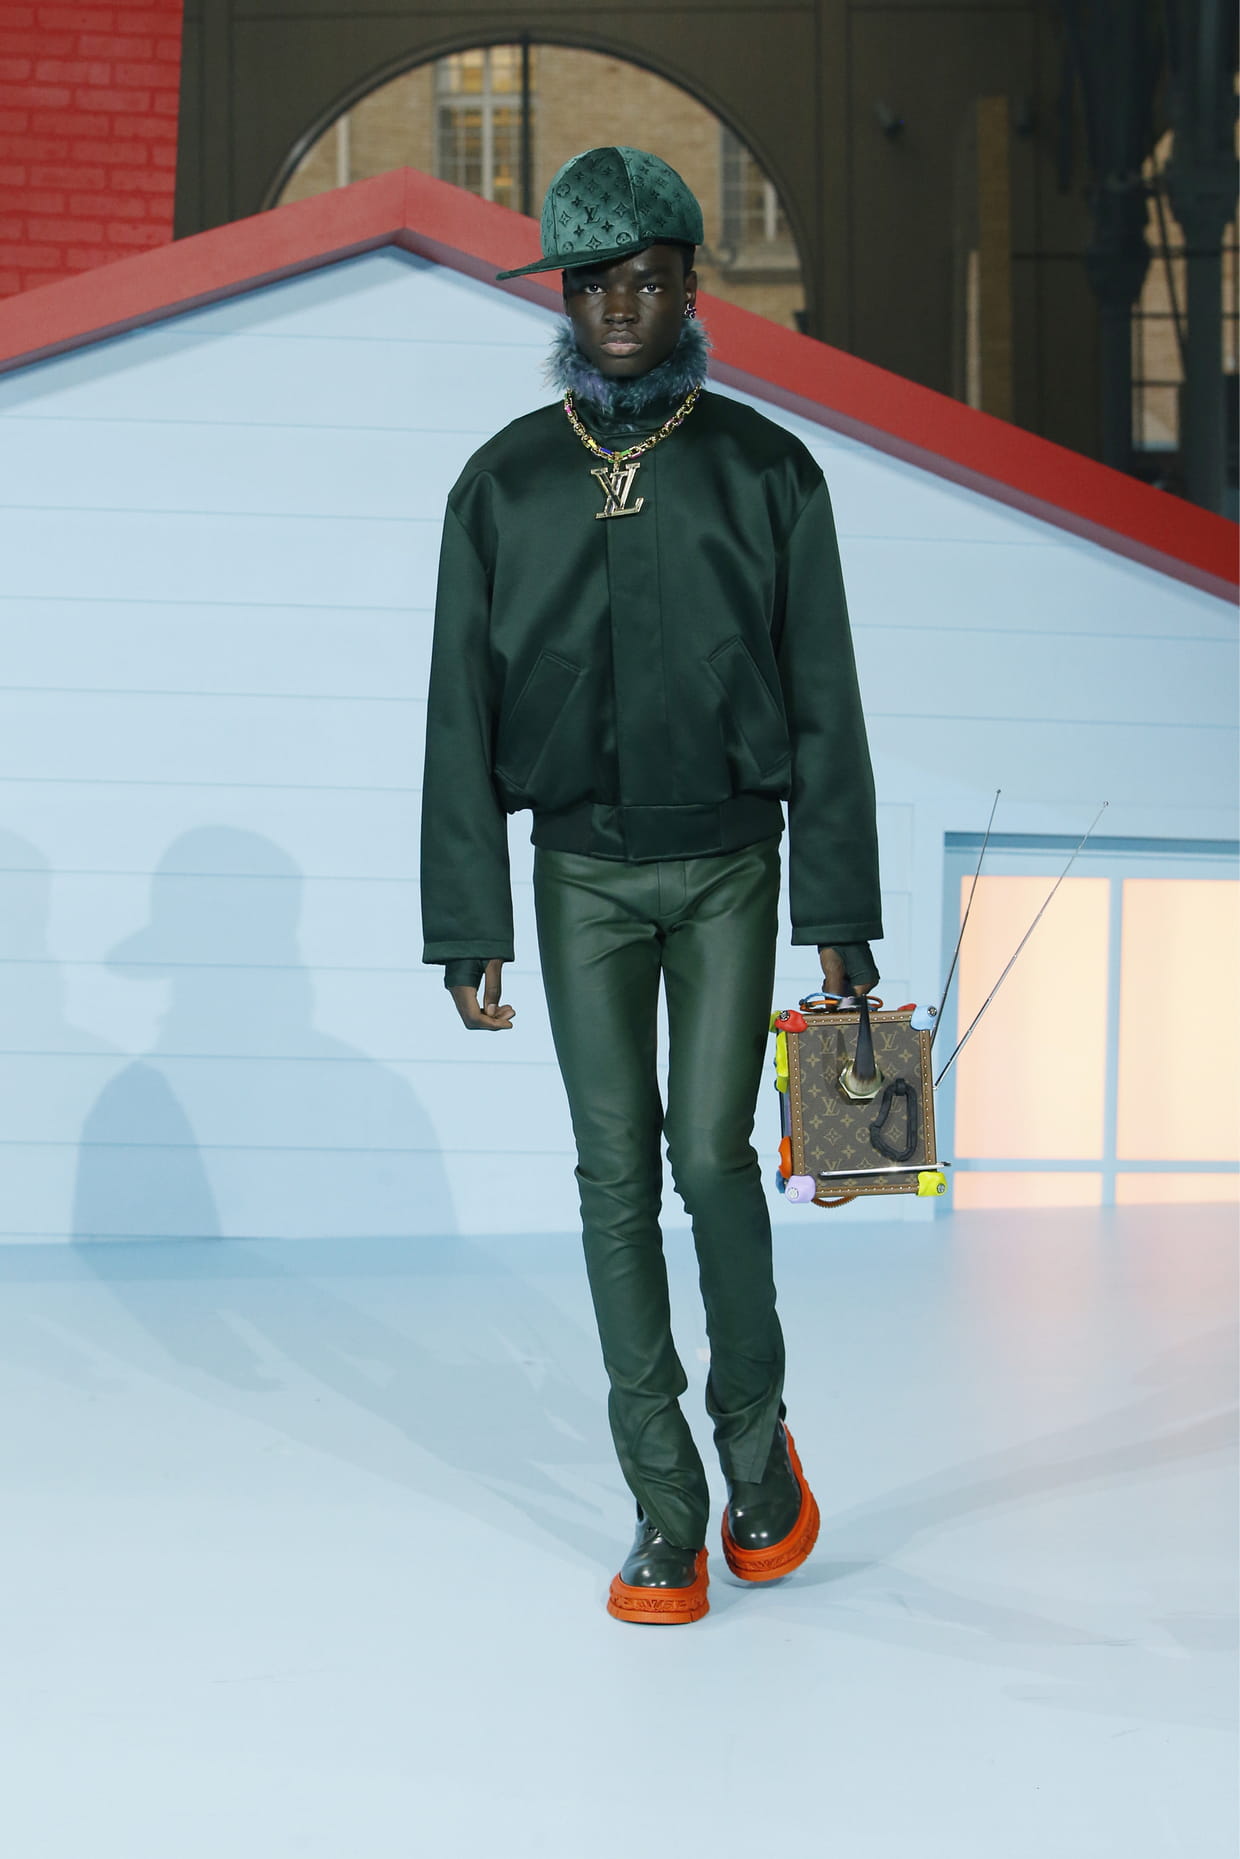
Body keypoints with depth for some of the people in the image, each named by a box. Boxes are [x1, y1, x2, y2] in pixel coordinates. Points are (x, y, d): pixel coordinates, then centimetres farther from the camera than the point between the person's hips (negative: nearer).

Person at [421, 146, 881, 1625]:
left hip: (727, 864, -1)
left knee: (713, 1153, -8)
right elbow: (461, 715, 2)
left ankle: (757, 1439, 18)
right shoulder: (504, 485, 2)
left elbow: (825, 705, 0)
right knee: (617, 1179, 0)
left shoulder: (766, 472, -1)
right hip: (582, 873, 1)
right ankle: (668, 1513, 7)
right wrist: (467, 928, -3)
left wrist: (840, 918, -4)